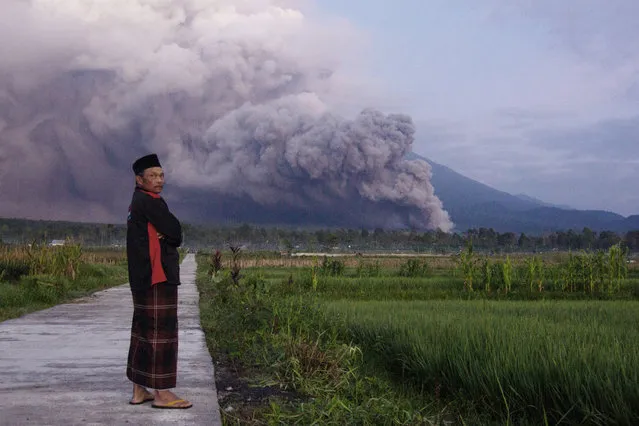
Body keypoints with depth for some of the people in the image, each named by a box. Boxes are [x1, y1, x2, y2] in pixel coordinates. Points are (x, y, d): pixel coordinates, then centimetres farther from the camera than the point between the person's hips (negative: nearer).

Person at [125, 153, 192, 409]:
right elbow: (175, 231, -13)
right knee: (162, 331, -8)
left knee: (143, 330, 12)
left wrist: (164, 236, -5)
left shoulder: (137, 203, 18)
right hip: (158, 276, -10)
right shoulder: (149, 202, -13)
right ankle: (162, 393, -5)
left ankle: (139, 390, 17)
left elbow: (172, 235, 16)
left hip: (143, 278, 10)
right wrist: (168, 236, 6)